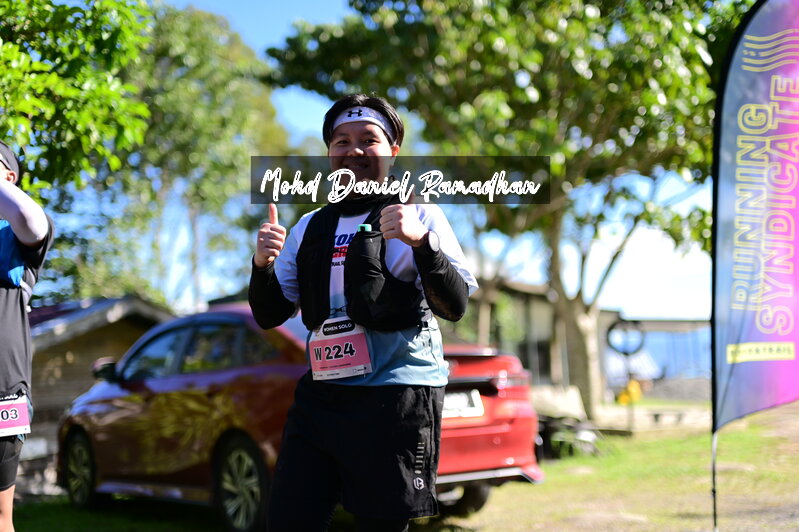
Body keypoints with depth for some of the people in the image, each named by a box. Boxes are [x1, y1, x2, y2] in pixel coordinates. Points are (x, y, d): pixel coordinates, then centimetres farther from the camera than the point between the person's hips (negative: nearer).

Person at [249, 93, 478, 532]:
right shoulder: (309, 228, 15)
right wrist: (262, 265, -6)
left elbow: (455, 306, -11)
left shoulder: (419, 216, 0)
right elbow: (269, 315, 15)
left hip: (397, 397, -5)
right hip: (319, 396, 5)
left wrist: (421, 241, -28)